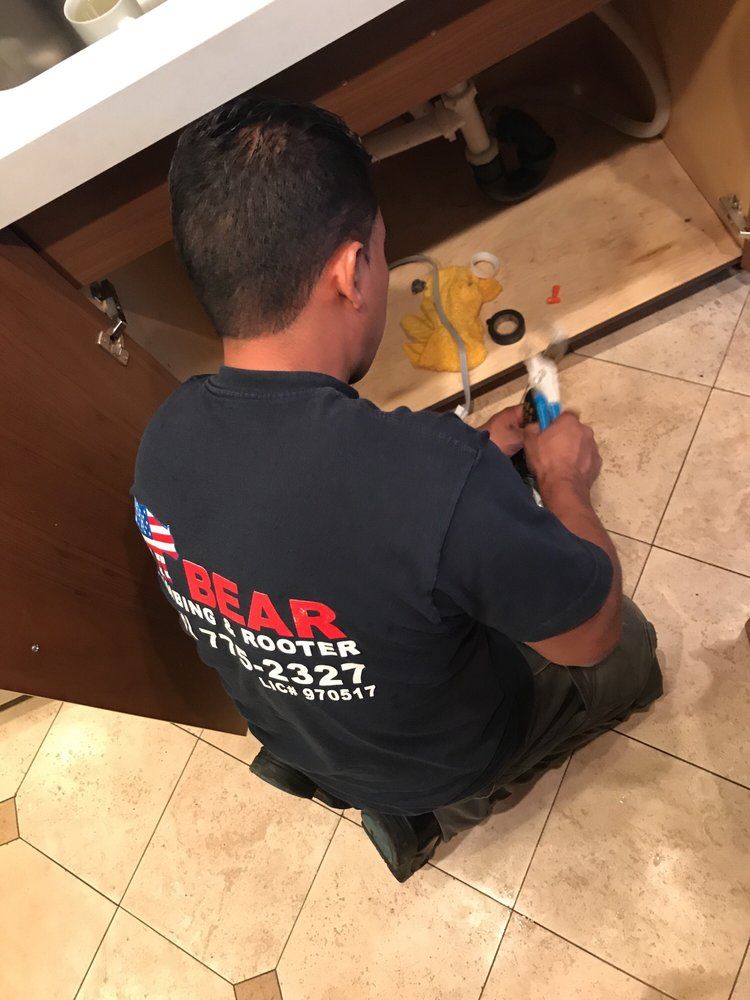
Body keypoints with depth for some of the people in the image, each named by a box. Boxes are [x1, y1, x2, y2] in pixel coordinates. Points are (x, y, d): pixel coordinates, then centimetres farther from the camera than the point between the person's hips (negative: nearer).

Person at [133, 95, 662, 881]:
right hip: (448, 759, -4)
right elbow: (592, 634, -24)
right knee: (629, 647, 20)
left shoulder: (163, 442, -22)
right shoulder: (438, 475, -44)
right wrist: (562, 480, -9)